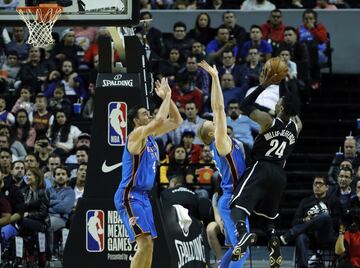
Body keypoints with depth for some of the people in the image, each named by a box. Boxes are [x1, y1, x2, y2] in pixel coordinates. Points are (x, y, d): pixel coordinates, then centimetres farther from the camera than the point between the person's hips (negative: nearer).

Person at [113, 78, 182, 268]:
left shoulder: (151, 134, 13)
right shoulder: (137, 134, -12)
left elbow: (176, 121, 18)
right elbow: (160, 119, -27)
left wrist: (167, 97, 7)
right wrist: (167, 96, -15)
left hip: (143, 196, 10)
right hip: (129, 197, -10)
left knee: (148, 245, 9)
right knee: (145, 243, -18)